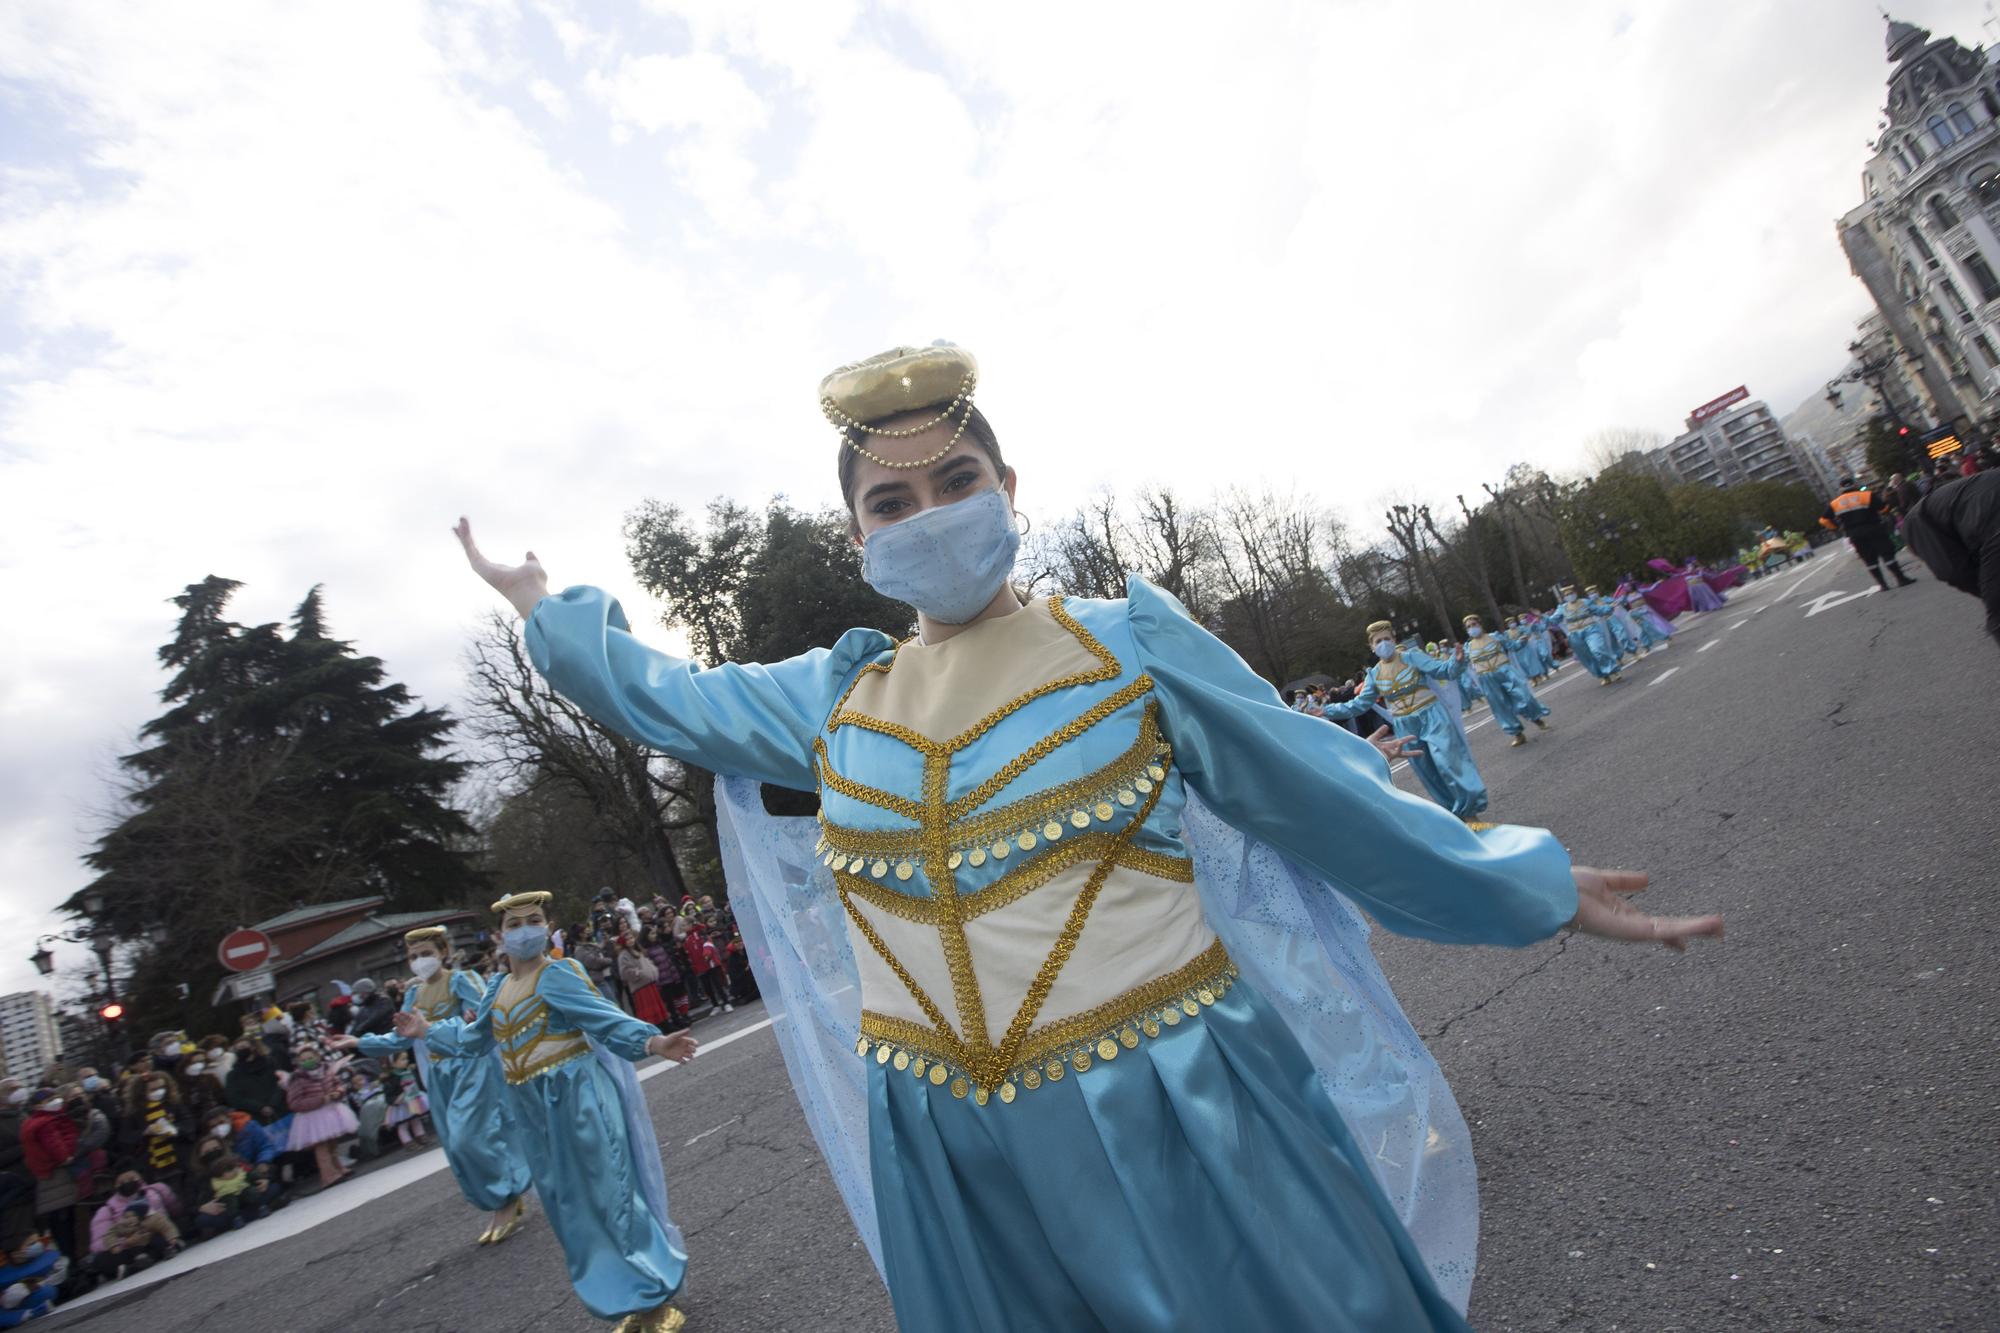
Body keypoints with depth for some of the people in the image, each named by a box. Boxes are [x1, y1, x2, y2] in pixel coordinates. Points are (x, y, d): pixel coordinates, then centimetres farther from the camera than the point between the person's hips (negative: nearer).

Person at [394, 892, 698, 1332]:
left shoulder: (556, 975, -14)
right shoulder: (500, 990, 11)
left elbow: (606, 1019, -25)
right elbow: (474, 1039, 29)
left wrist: (653, 1042, -40)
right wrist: (427, 1031, 33)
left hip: (577, 1096, -8)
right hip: (535, 1108, 8)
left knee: (609, 1193, -4)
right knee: (572, 1204, 14)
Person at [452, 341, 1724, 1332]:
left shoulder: (1126, 642, -7)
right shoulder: (832, 701, 3)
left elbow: (1335, 798, -1)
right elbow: (660, 693, 19)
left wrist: (1530, 885, 5)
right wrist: (546, 605, 28)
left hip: (1176, 1120, -3)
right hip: (946, 1158, 4)